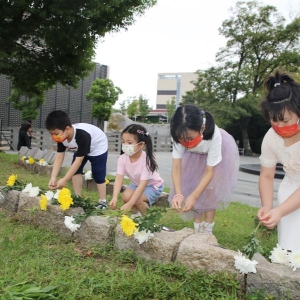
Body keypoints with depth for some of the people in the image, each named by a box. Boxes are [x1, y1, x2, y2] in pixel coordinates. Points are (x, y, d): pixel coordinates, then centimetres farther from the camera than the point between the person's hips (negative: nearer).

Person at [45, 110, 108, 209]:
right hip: (81, 148, 7)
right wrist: (53, 177, -31)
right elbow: (59, 156, -20)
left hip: (98, 148, -7)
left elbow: (79, 160, -42)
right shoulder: (62, 136, -22)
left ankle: (102, 201, 4)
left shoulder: (82, 135, -44)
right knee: (75, 170, -4)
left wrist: (64, 180, -43)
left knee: (98, 175, -8)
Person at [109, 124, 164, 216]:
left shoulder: (146, 160, -35)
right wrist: (115, 197, -44)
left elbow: (143, 185, -37)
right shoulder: (122, 158, -21)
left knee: (137, 200, -28)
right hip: (136, 184, 5)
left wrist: (129, 204, -44)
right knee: (126, 196, -23)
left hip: (153, 186, -5)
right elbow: (119, 178, -27)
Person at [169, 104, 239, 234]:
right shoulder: (180, 135, -37)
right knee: (191, 186, -4)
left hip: (220, 151, -3)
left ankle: (207, 231, 4)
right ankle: (198, 229, 10)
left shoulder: (214, 136, -44)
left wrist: (194, 196, -46)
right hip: (195, 155, 3)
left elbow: (209, 172, -36)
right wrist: (178, 194, -51)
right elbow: (176, 167, -36)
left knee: (211, 190, -10)